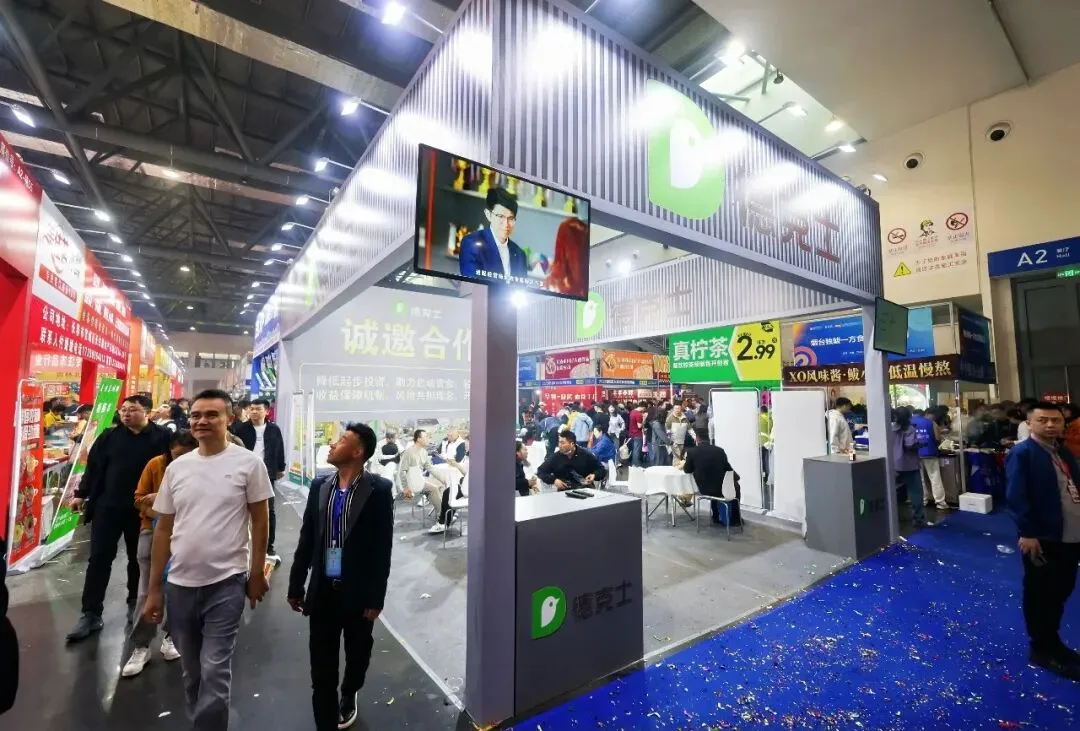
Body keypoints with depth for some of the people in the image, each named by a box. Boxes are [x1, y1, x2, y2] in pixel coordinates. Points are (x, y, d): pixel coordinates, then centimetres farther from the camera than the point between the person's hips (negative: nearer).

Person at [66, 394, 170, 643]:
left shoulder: (162, 437, -8)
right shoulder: (109, 436, 3)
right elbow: (93, 466, 9)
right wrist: (81, 494, 7)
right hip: (107, 507, 2)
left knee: (138, 559, 13)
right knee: (99, 558, 5)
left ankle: (135, 604, 31)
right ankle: (90, 613, 16)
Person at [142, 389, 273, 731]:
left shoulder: (248, 463, -9)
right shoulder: (176, 467, 3)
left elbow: (260, 521, -4)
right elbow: (163, 529, 9)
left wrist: (257, 573, -3)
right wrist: (154, 589, 8)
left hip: (226, 584, -4)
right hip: (180, 585, 5)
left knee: (214, 672, 0)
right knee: (191, 673, 20)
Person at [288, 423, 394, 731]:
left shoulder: (378, 489, -15)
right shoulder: (319, 486, -1)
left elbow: (383, 547, -12)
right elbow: (306, 539, 6)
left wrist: (376, 597, -10)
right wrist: (296, 585, 8)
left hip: (358, 592, -2)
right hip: (323, 590, 2)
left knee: (357, 654, 21)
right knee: (321, 665, 8)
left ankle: (348, 696, 51)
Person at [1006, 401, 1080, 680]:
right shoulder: (1021, 453, -15)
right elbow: (1016, 497, -18)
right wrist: (1027, 533, -20)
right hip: (1042, 539, -7)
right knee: (1039, 596, 6)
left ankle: (1052, 642, 34)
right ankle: (1043, 650, 19)